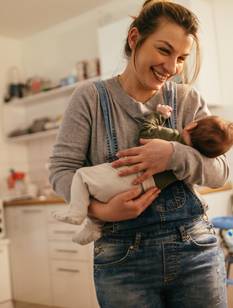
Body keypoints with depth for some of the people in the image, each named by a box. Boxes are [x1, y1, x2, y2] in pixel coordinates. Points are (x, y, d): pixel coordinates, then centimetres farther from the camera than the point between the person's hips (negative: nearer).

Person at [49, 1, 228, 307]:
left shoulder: (189, 100, 4)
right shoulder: (91, 97, -1)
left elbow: (219, 172, 0)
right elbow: (62, 167, -4)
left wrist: (174, 154, -19)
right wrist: (100, 209, -21)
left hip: (196, 250, 3)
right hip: (123, 259, -2)